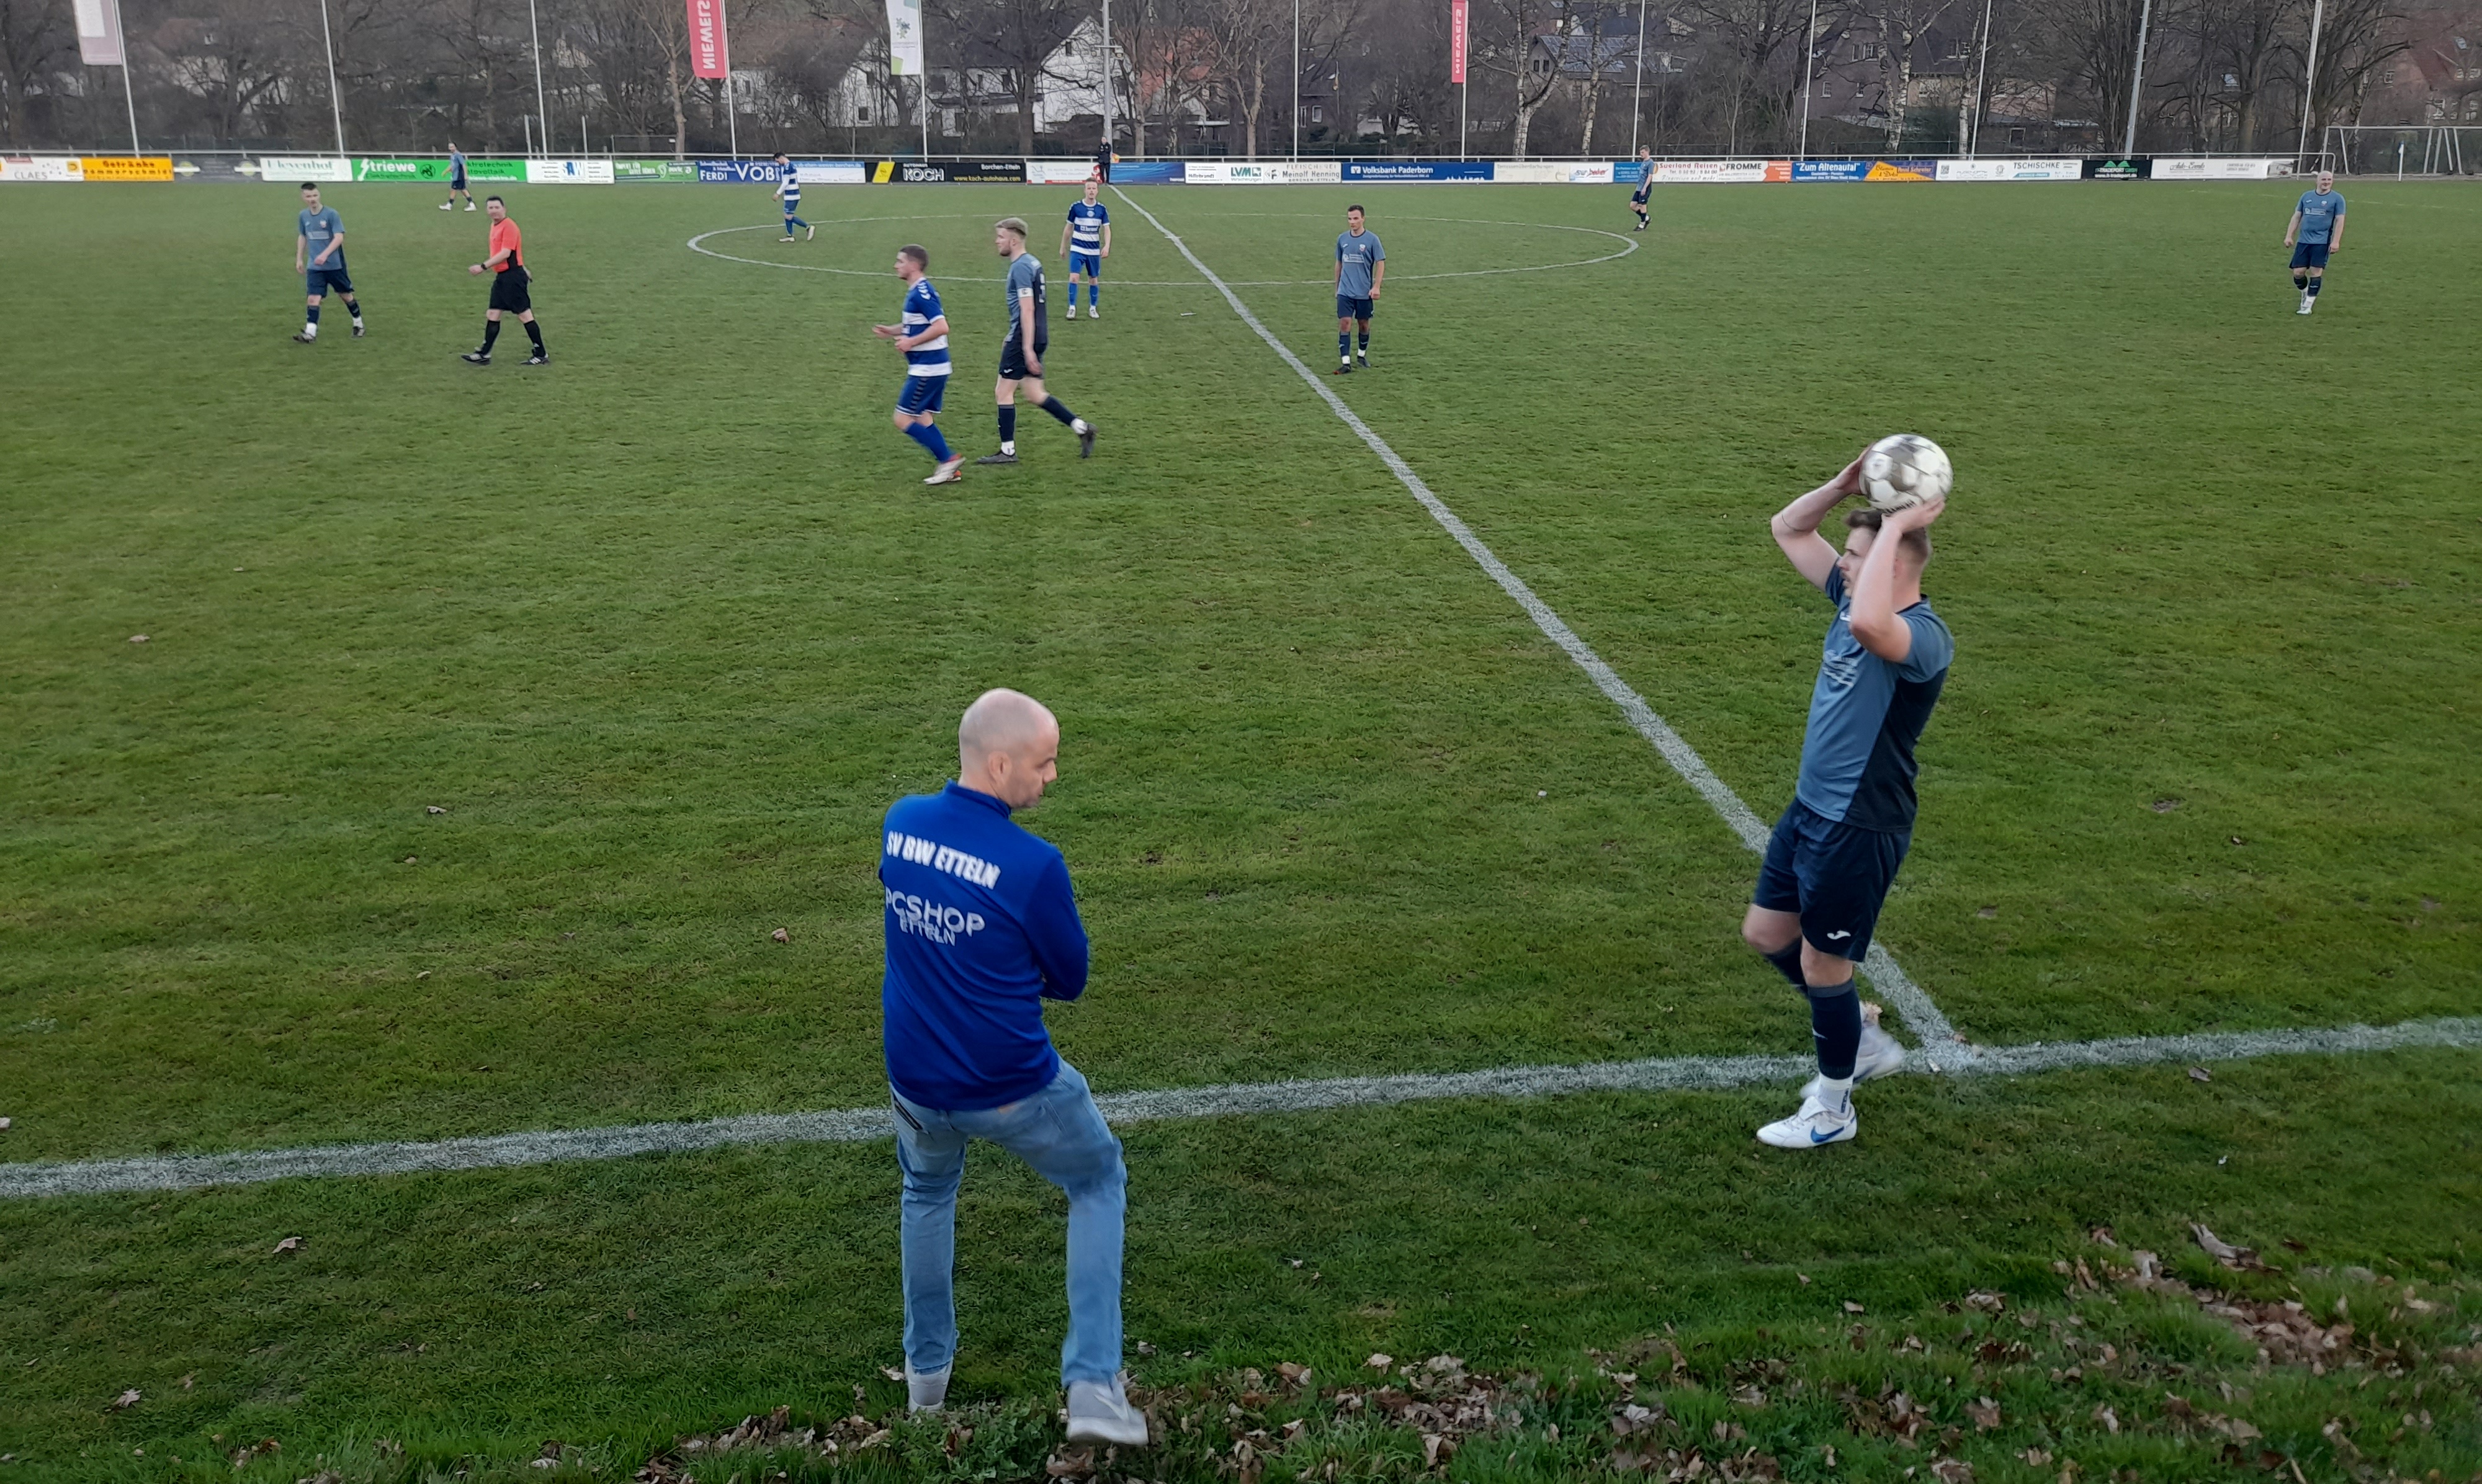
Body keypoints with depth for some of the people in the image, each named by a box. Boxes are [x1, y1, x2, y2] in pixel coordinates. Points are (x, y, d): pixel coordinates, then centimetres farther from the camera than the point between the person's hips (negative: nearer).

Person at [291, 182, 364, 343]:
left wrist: (324, 255, -29)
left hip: (335, 264, -3)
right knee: (314, 298, -8)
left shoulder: (331, 214, -12)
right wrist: (299, 258, 15)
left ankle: (358, 325, 31)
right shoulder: (304, 216, 3)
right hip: (314, 267, 3)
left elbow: (339, 237, -18)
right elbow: (302, 237, 18)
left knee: (346, 294, 11)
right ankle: (310, 333, -13)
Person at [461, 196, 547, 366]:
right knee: (492, 315, 9)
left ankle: (542, 355, 2)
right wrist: (523, 268, 28)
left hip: (513, 276, -9)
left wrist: (483, 266, -23)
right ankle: (484, 354, 13)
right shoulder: (495, 226, 15)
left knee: (524, 315, -5)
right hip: (502, 277, 9)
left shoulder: (509, 227, -14)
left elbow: (506, 253, -21)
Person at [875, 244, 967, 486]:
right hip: (934, 367, 10)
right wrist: (891, 331, 15)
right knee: (925, 420, 12)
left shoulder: (921, 293, -17)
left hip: (927, 369, -10)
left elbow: (941, 326, -26)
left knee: (903, 420, -5)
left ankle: (949, 459, -4)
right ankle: (949, 469, 12)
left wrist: (911, 342, -20)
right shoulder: (917, 291, 14)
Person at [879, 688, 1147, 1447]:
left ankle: (926, 1372, 44)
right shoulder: (1033, 864, -24)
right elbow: (1069, 979, -10)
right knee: (1099, 1184, 21)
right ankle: (1093, 1385, 12)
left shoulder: (900, 823, -7)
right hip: (1014, 1088, -5)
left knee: (928, 1192, 35)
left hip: (915, 1079, 5)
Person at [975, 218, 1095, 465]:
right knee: (1036, 394, 14)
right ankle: (1081, 428, 11)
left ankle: (1008, 451, 6)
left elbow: (1027, 309, -21)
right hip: (1037, 337, 9)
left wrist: (1028, 348, -23)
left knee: (1003, 392, 0)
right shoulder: (1032, 263, 14)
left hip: (1022, 340, -9)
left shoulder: (1020, 268, -16)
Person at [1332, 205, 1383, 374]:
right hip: (1345, 292, 2)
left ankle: (1362, 355, 31)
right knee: (1345, 324, -8)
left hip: (1364, 292, -2)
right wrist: (1337, 287, 17)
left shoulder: (1372, 239, -7)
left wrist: (1376, 287, -14)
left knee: (1364, 324, 11)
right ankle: (1346, 362, -9)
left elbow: (1381, 263, -5)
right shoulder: (1342, 239, 4)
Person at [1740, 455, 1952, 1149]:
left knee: (1822, 967, 6)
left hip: (1860, 830, -9)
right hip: (1809, 809, 9)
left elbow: (1868, 626, -48)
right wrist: (1846, 484, -7)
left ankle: (1832, 1110, 28)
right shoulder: (1854, 598, 2)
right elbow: (1787, 528, 10)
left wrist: (1895, 527, -37)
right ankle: (1863, 1043, 40)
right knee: (1766, 934, 21)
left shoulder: (1925, 637, -24)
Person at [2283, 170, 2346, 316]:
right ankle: (2305, 293, 29)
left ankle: (2308, 306, -1)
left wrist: (2336, 242, -11)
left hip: (2322, 243, -3)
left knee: (2316, 272, -7)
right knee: (2298, 272, -1)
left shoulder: (2337, 199, 1)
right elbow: (2296, 217, 15)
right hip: (2304, 241, 3)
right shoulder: (2306, 196, 11)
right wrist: (2289, 236, 6)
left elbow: (2340, 221, -2)